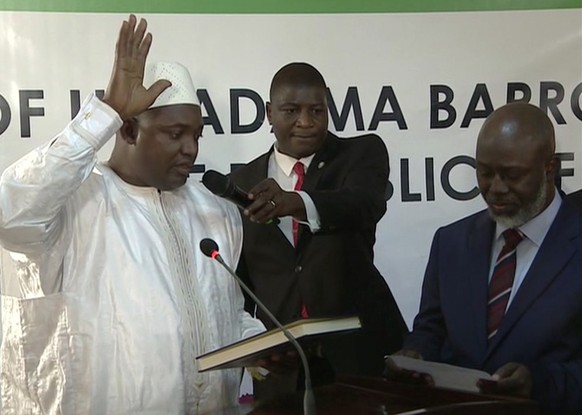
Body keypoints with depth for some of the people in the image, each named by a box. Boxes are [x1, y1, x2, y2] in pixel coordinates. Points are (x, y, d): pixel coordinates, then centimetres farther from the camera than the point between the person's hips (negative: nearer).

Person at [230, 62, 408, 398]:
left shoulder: (362, 153, -3)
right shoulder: (243, 183, 5)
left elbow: (365, 202, -25)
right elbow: (238, 279, 10)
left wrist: (295, 203, -43)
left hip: (360, 350, -2)